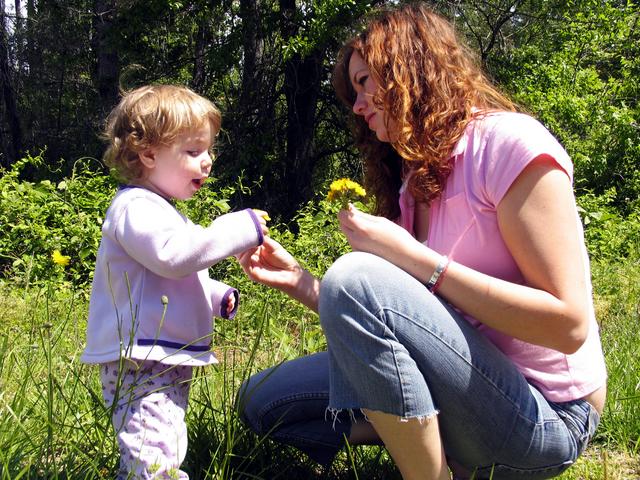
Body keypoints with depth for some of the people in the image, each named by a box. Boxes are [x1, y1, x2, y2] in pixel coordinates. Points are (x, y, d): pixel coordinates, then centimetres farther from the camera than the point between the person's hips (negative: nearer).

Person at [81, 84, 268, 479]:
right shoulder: (136, 208, -13)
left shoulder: (163, 210, 22)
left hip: (167, 361, 11)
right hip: (139, 363, -11)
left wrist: (218, 297, 17)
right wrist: (241, 229, -25)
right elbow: (173, 254, -30)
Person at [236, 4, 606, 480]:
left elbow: (569, 324, -22)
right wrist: (303, 284, -5)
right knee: (260, 400, 6)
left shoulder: (507, 142, -14)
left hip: (546, 418, -8)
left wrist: (412, 258, -23)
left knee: (356, 277, -28)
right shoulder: (411, 182, 10)